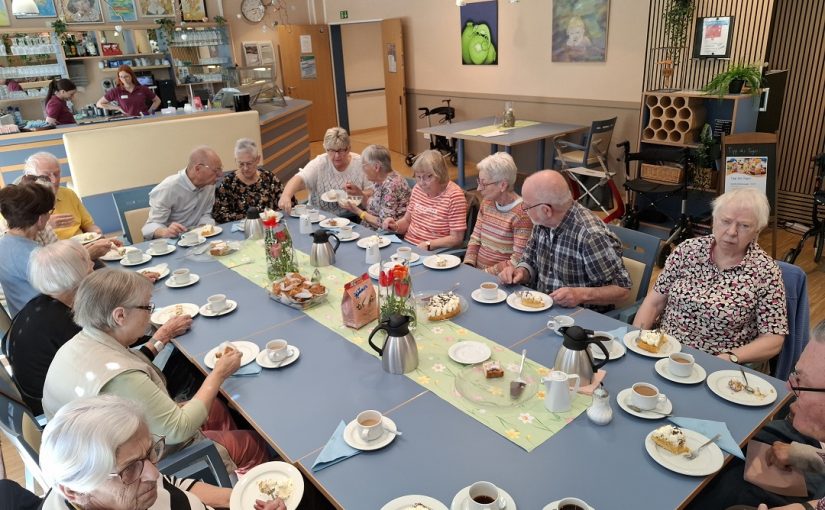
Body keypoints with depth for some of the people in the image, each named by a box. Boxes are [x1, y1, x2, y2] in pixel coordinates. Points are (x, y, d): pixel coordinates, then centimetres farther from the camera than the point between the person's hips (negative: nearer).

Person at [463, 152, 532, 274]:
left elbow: (517, 262, -16)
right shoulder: (487, 202, 7)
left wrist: (486, 272, -15)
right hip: (476, 271, 6)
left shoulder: (521, 214, -15)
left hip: (499, 279, -6)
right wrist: (467, 266, -3)